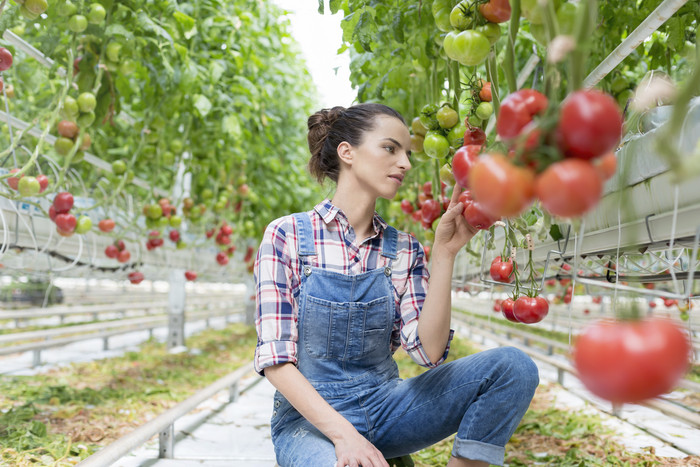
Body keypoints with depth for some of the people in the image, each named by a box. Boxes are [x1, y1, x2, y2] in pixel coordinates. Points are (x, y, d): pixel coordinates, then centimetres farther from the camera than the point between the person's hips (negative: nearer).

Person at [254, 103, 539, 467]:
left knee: (512, 367, -14)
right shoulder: (287, 235, -6)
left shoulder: (403, 249, 4)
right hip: (309, 417, -4)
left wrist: (444, 254, -14)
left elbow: (428, 351, -8)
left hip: (383, 407, 5)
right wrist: (343, 433, -22)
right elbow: (275, 359, -11)